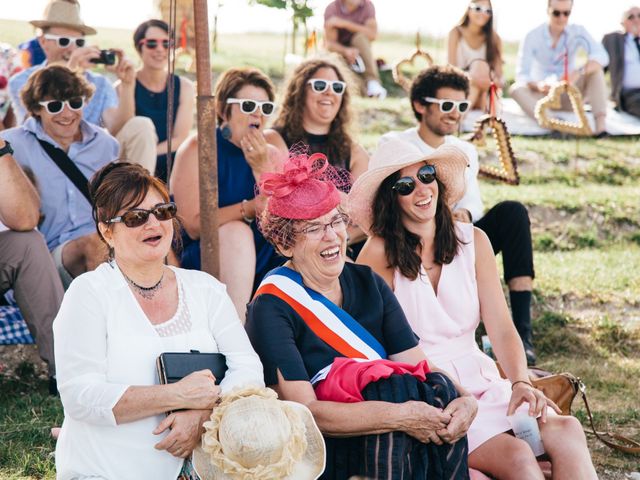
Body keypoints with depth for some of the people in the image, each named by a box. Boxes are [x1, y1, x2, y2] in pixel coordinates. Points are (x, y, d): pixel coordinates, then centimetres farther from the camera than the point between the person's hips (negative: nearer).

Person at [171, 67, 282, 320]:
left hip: (261, 264, 5)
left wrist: (262, 168, -13)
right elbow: (194, 225, -17)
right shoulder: (197, 148, -5)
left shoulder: (270, 155, 9)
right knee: (236, 232, -33)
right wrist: (250, 208, -26)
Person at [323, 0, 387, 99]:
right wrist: (346, 51, -45)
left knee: (361, 36, -32)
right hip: (340, 48, 0)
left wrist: (345, 24, -34)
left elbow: (373, 34, -27)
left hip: (360, 46, 0)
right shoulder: (332, 8, -20)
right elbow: (330, 43, -23)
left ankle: (372, 82, -38)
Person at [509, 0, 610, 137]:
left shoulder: (578, 32, -6)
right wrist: (537, 85, -41)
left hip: (569, 95, 1)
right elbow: (522, 75, -17)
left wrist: (578, 73, -41)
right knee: (516, 89, -30)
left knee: (595, 70, -22)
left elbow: (602, 57, -22)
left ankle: (601, 123, -38)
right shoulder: (532, 37, -10)